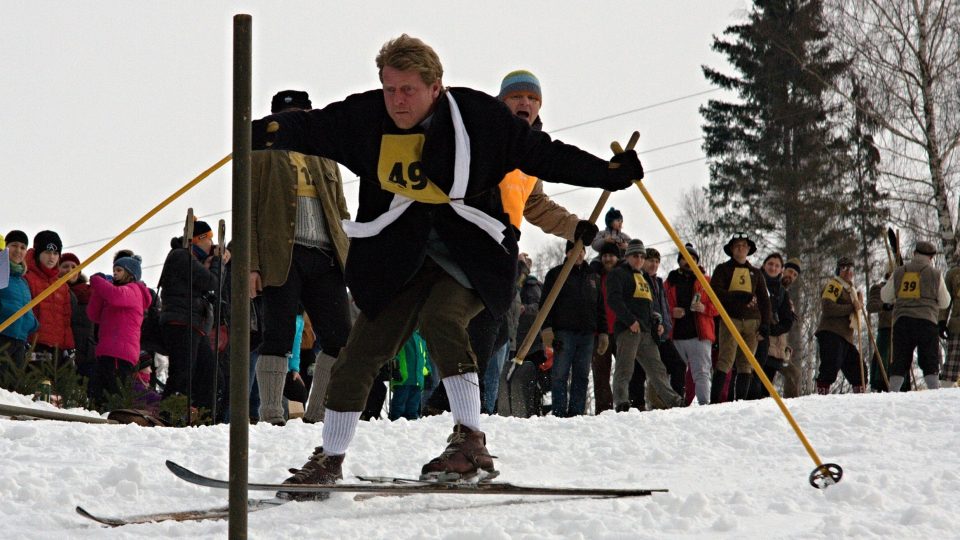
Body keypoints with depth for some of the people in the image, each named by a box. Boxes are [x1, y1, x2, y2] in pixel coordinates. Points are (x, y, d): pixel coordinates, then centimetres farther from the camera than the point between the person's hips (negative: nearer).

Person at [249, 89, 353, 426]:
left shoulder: (324, 159, 23)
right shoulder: (262, 156, 8)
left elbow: (341, 213, 24)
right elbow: (248, 213, 0)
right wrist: (251, 265, -10)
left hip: (325, 258, 5)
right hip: (281, 258, -5)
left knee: (340, 339, 0)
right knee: (278, 336, -7)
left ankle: (317, 414, 9)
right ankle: (271, 416, -3)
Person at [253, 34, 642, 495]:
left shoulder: (478, 116, -14)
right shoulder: (367, 118, -7)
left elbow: (542, 155, -7)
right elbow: (312, 127, -13)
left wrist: (609, 173, -11)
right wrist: (270, 131, -35)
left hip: (473, 253, -4)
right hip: (403, 258, 4)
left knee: (440, 317, -32)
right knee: (362, 350, 2)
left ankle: (470, 443, -31)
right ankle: (329, 460, 17)